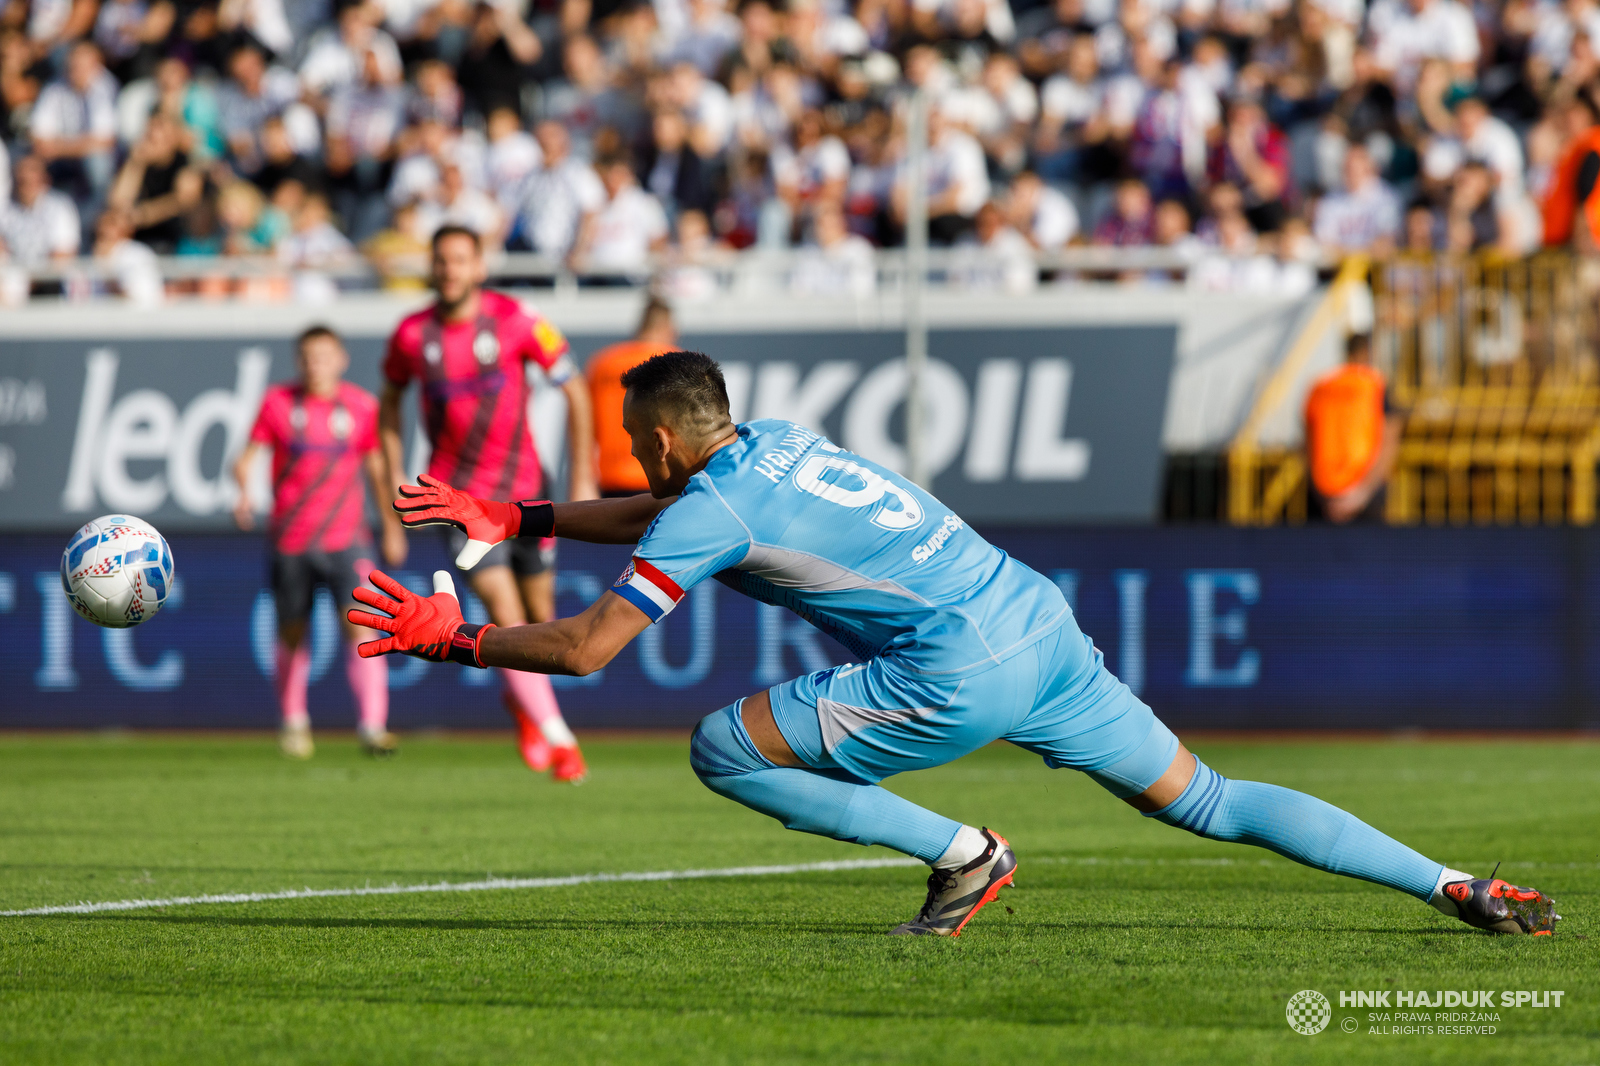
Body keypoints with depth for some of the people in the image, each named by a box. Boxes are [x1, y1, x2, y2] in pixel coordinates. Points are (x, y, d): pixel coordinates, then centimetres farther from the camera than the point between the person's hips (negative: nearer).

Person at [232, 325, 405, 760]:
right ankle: (294, 722, 31)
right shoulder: (278, 402, -1)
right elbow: (249, 455, 0)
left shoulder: (361, 406, 2)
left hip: (345, 537, 0)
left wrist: (391, 526, 14)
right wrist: (244, 492, -20)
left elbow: (375, 466, 12)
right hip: (290, 540, 0)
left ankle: (373, 727, -16)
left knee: (361, 625, -16)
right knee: (292, 634, 9)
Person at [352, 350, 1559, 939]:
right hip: (1043, 626, 9)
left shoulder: (714, 507, -4)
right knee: (1211, 801, 9)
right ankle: (1460, 887, -1)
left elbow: (586, 647, -6)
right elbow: (665, 515, 41)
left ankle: (962, 853, -3)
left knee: (724, 749, -2)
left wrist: (452, 637, 6)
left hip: (960, 674, -9)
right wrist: (517, 519, 38)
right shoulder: (772, 446, 21)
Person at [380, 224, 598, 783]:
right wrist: (396, 478, 8)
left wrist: (583, 478, -5)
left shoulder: (516, 322, -11)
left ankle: (521, 701, 40)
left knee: (540, 614, 8)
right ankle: (558, 738, -12)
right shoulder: (412, 334, -6)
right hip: (457, 490, -1)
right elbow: (391, 398, 13)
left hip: (522, 484, 1)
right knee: (505, 611, -15)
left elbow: (574, 390, -3)